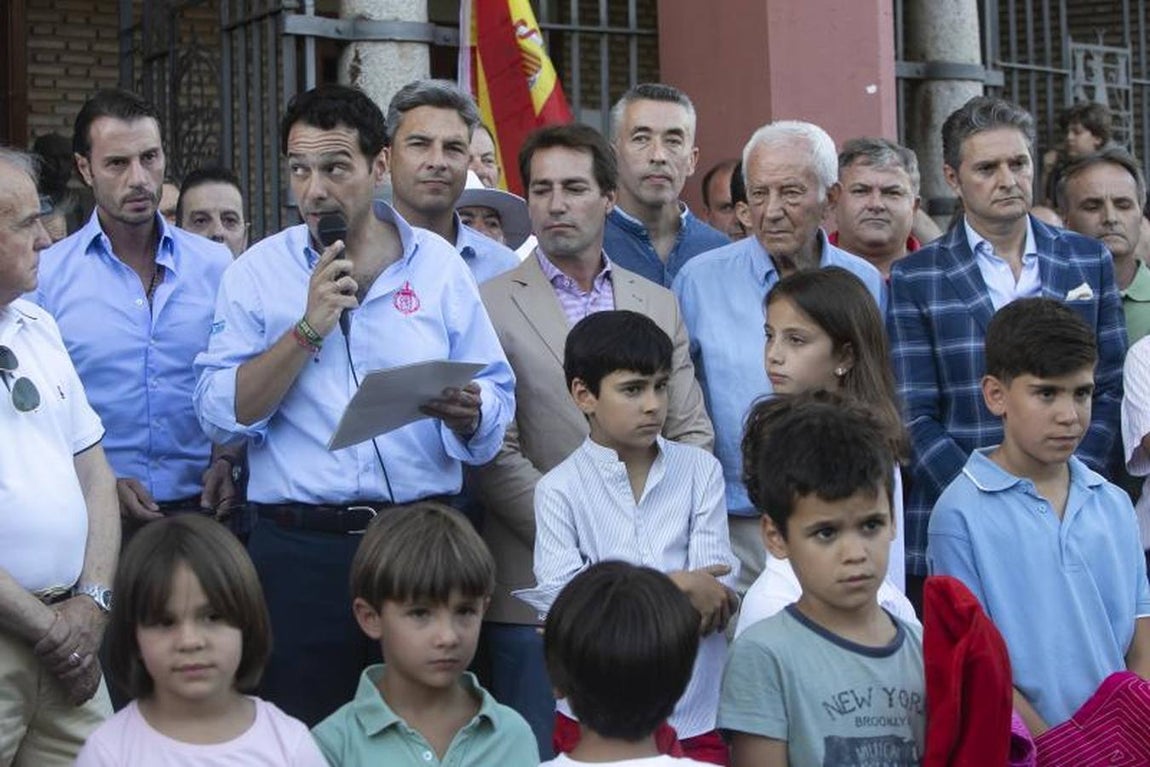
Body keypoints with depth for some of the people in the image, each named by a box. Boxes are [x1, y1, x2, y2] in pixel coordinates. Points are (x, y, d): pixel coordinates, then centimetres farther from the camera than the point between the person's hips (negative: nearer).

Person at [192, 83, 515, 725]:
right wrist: (310, 327, -12)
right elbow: (221, 413, -5)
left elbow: (498, 397, 7)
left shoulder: (440, 265, 6)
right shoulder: (260, 270, 4)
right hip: (302, 548, -1)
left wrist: (469, 412, -15)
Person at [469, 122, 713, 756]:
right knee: (540, 751, 0)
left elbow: (691, 433, 11)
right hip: (536, 590, -3)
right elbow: (494, 456, -7)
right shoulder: (491, 305, -1)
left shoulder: (659, 304, 13)